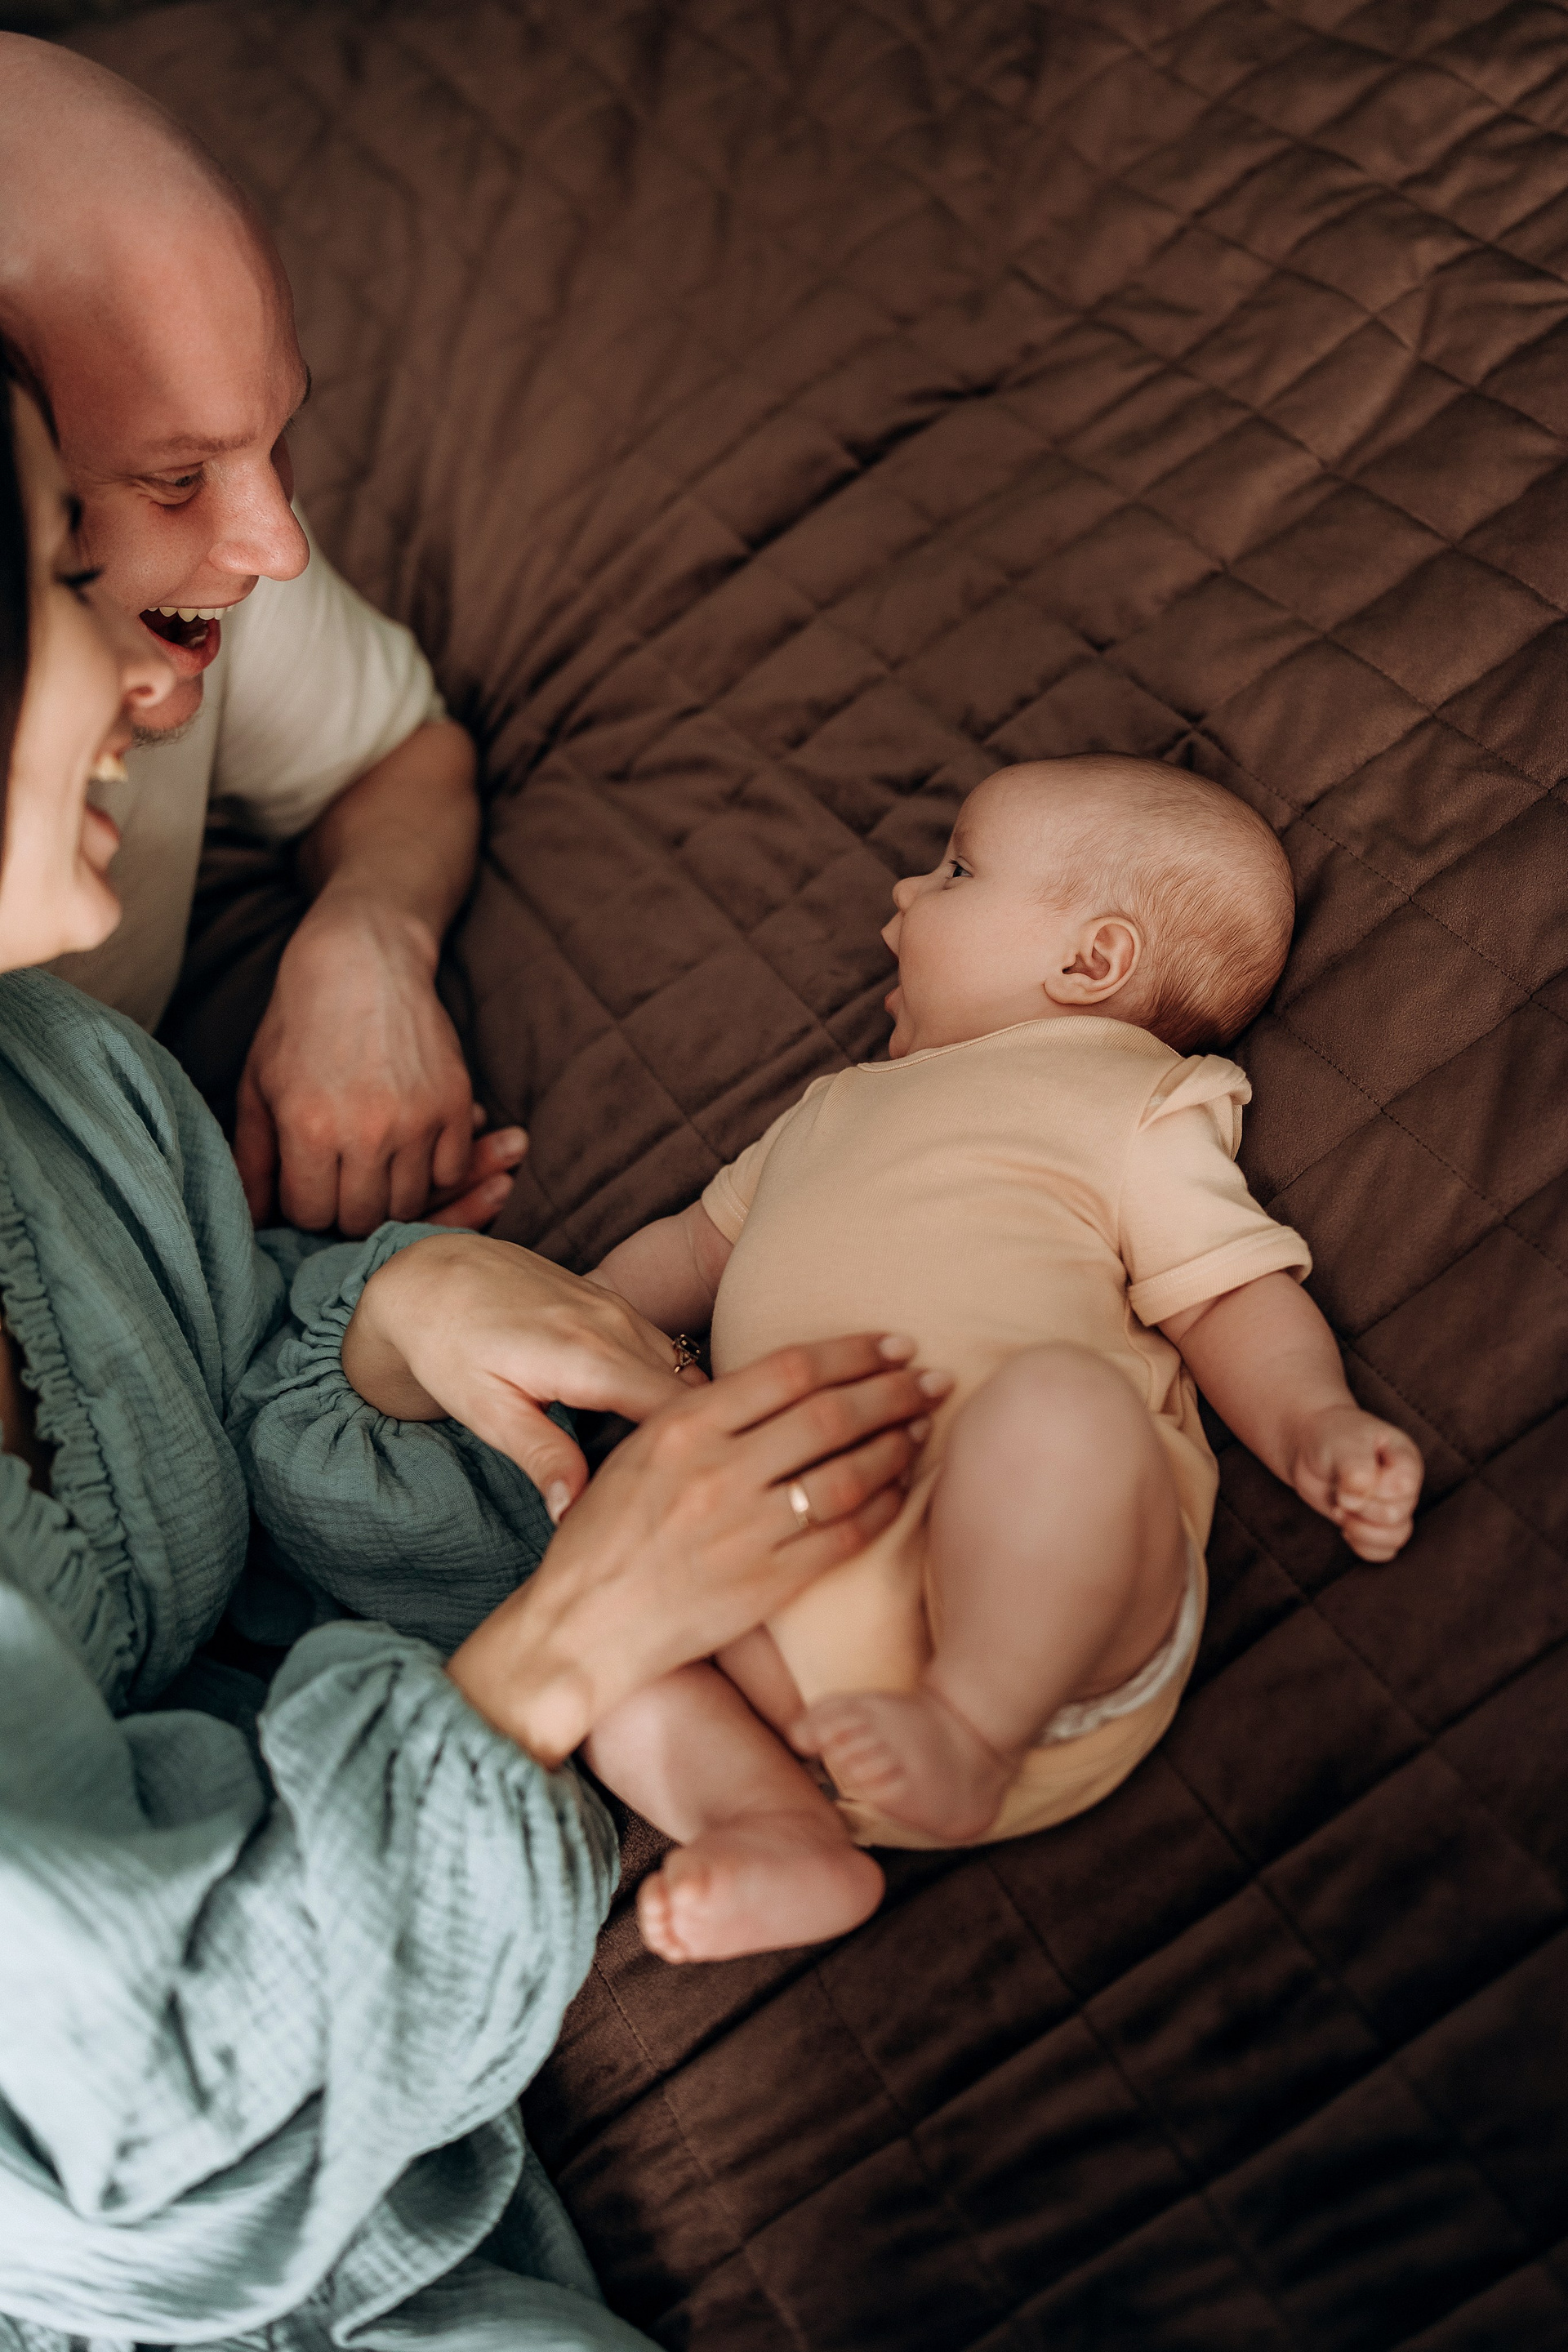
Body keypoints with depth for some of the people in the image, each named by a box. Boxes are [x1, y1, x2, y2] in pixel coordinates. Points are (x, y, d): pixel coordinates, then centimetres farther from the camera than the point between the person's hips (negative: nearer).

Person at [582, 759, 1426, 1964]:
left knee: (1060, 1393, -35)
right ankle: (782, 1831, -18)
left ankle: (971, 1730, -24)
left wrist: (1314, 1423, -15)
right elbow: (701, 1242, 40)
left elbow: (1235, 1297, 5)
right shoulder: (839, 1107, 34)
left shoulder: (1129, 1099, 14)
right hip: (789, 1588, 7)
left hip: (1040, 1582, -6)